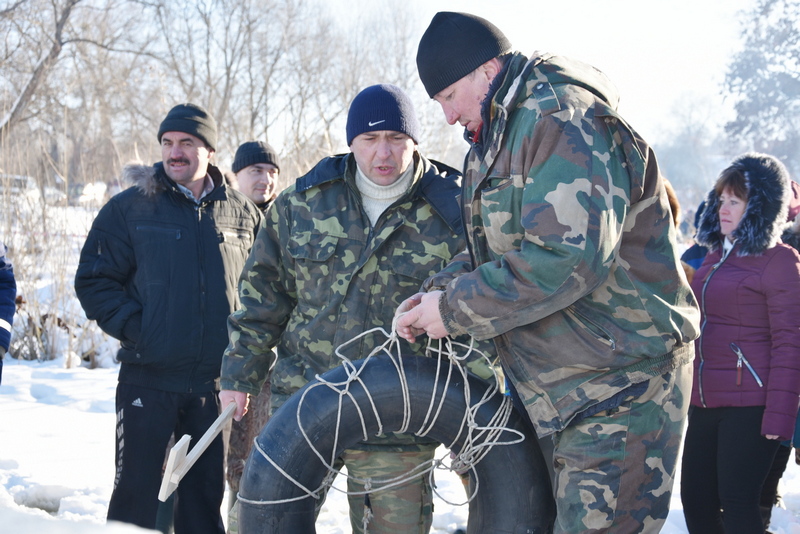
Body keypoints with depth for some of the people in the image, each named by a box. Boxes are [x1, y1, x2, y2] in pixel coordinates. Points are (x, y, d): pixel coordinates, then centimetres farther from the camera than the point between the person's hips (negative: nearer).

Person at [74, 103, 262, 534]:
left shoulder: (242, 213, 8)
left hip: (215, 381, 3)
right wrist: (134, 328, -11)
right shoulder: (129, 208, 0)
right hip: (148, 378, -2)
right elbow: (94, 281, 0)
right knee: (138, 490, 0)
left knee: (205, 492, 11)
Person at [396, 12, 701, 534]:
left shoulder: (562, 123, -20)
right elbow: (493, 248, 19)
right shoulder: (500, 136, 14)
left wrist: (455, 309, -20)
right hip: (555, 389, 11)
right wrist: (439, 291, -1)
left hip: (622, 386, -11)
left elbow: (566, 259, -28)